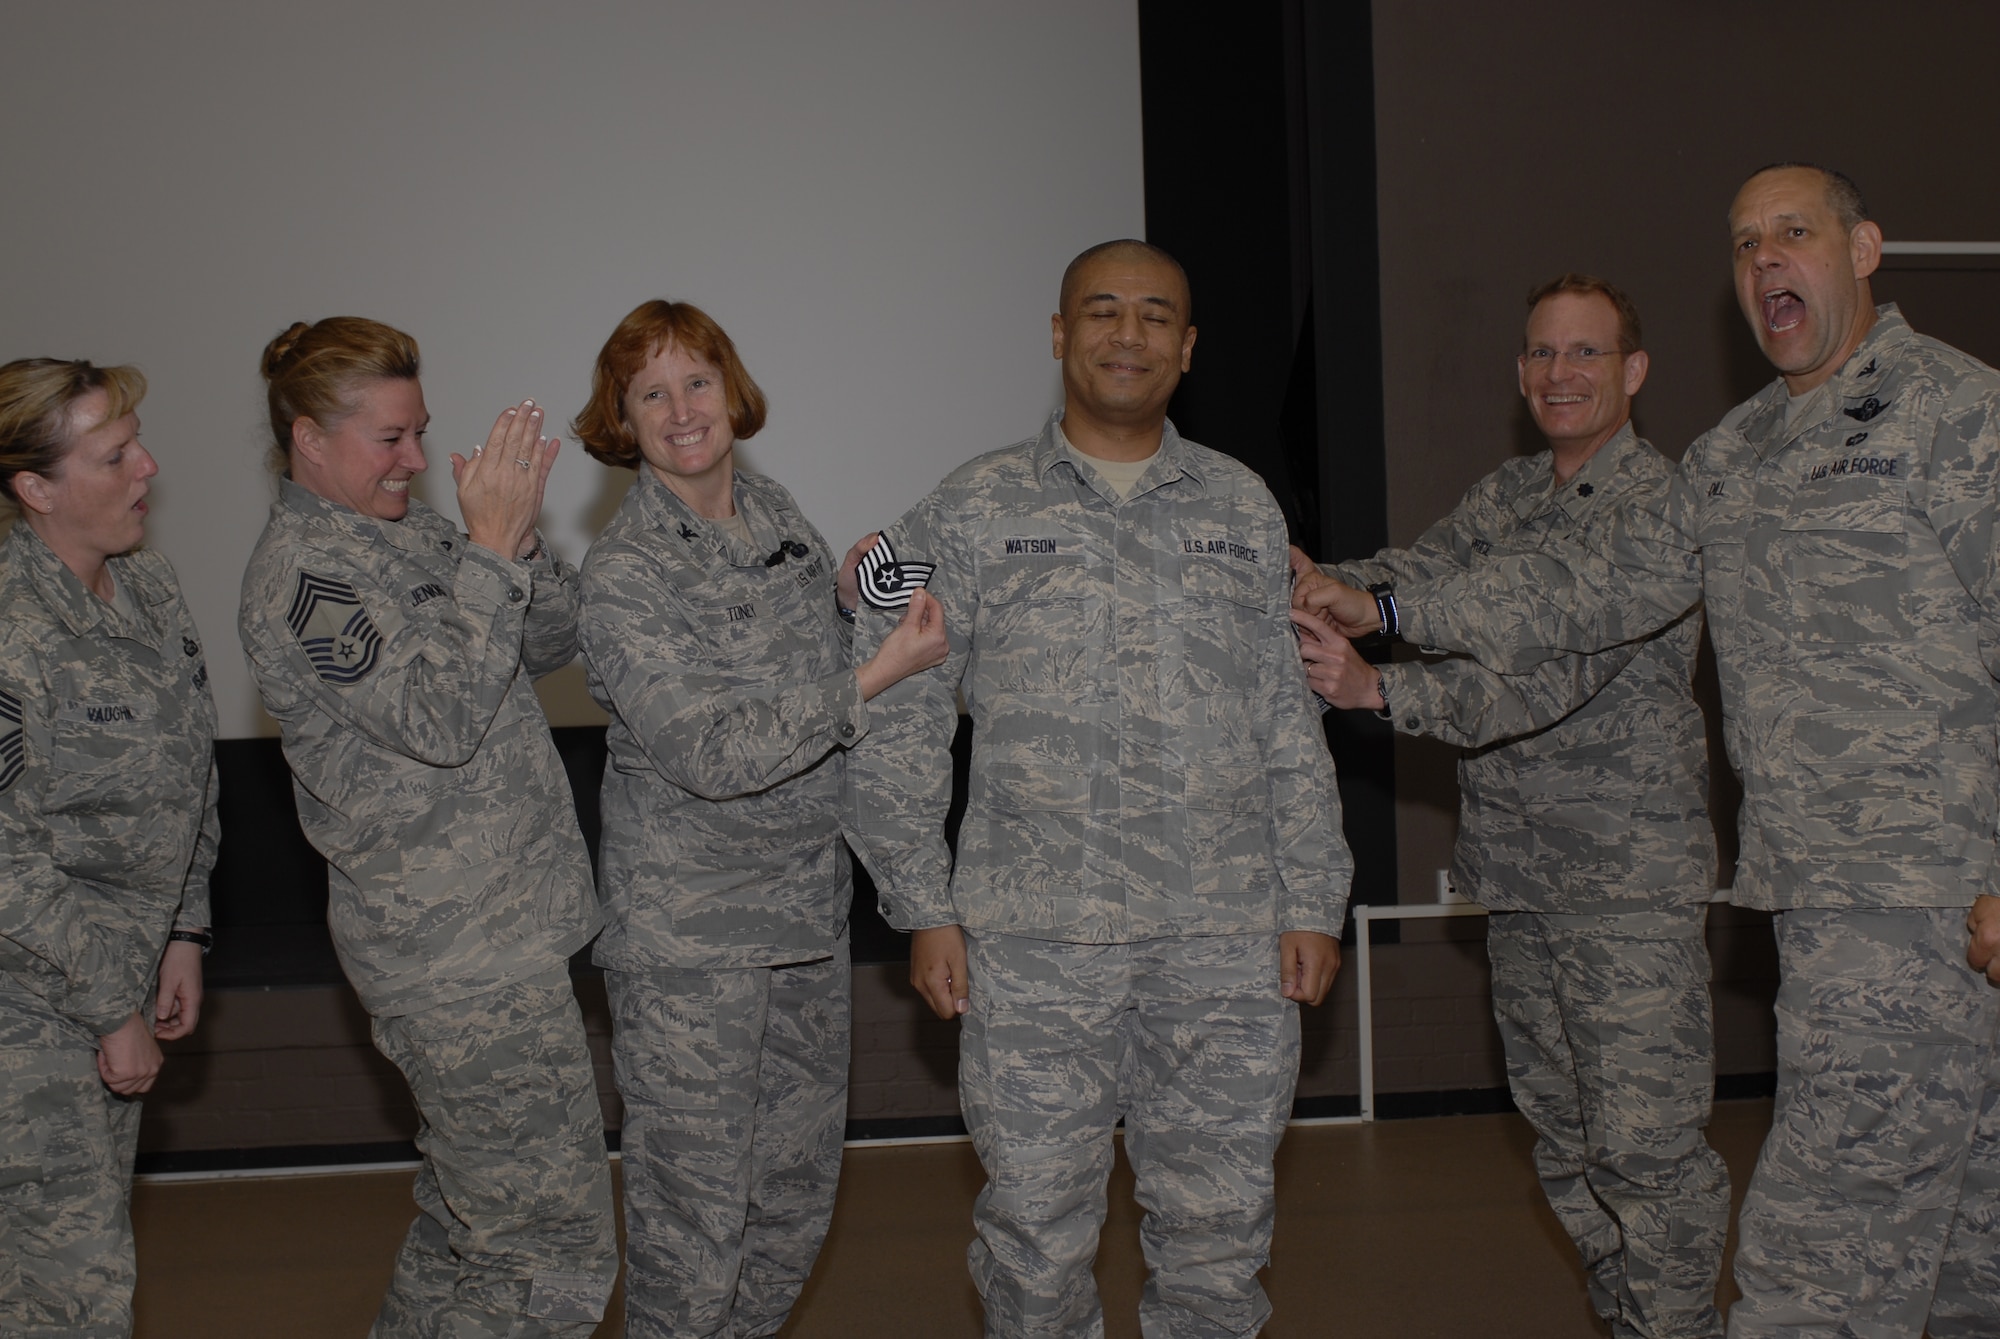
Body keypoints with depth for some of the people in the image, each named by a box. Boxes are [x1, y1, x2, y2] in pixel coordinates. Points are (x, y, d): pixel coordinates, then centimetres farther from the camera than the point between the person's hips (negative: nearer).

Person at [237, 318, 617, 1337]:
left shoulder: (404, 531, 12)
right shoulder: (305, 571, -15)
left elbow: (551, 644, 10)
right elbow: (439, 720, -25)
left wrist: (518, 537, -8)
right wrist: (491, 549, -23)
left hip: (499, 933, 10)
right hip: (465, 965, -10)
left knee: (468, 1220, 22)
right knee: (553, 1253, -4)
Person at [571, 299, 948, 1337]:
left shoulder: (773, 511, 6)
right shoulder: (624, 571, -15)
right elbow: (706, 754, -23)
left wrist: (851, 597, 3)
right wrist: (874, 676, -24)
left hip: (807, 905, 7)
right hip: (687, 930, -7)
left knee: (799, 1188, 17)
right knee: (694, 1211, 2)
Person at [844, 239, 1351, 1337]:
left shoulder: (1243, 509, 12)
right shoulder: (972, 513, 4)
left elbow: (1291, 722, 12)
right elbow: (895, 722, 3)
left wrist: (1313, 901, 5)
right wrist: (926, 909, -2)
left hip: (1228, 941, 2)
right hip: (1033, 942, -2)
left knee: (1219, 1227, 9)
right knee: (1036, 1231, 4)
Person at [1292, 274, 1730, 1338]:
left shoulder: (1659, 506, -12)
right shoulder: (1504, 496, 13)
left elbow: (1556, 669, -23)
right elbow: (1417, 575, -1)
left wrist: (1378, 689, -33)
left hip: (1630, 877, -7)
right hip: (1517, 868, 7)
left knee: (1644, 1146, -6)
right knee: (1562, 1133, 15)